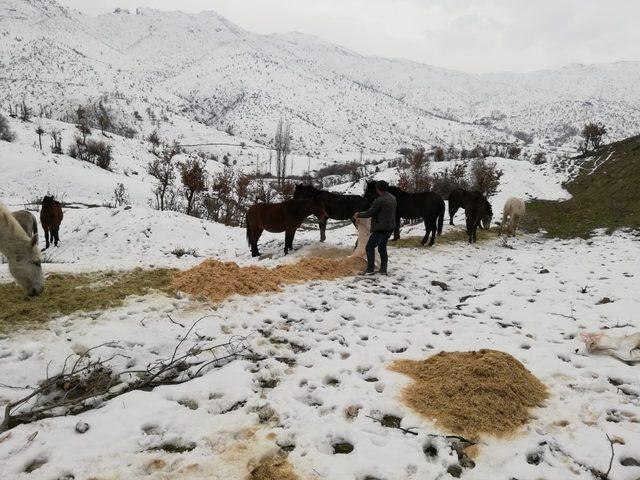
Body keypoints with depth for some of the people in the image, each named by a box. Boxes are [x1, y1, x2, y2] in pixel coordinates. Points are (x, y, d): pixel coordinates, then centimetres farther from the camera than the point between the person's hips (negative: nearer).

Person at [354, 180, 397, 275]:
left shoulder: (379, 200, -20)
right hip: (390, 228, 8)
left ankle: (370, 270, 3)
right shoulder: (393, 198, 6)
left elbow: (369, 213, -13)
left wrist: (359, 215, 5)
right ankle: (383, 269, 20)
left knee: (370, 247, 3)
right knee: (382, 247, 19)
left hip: (381, 229, -8)